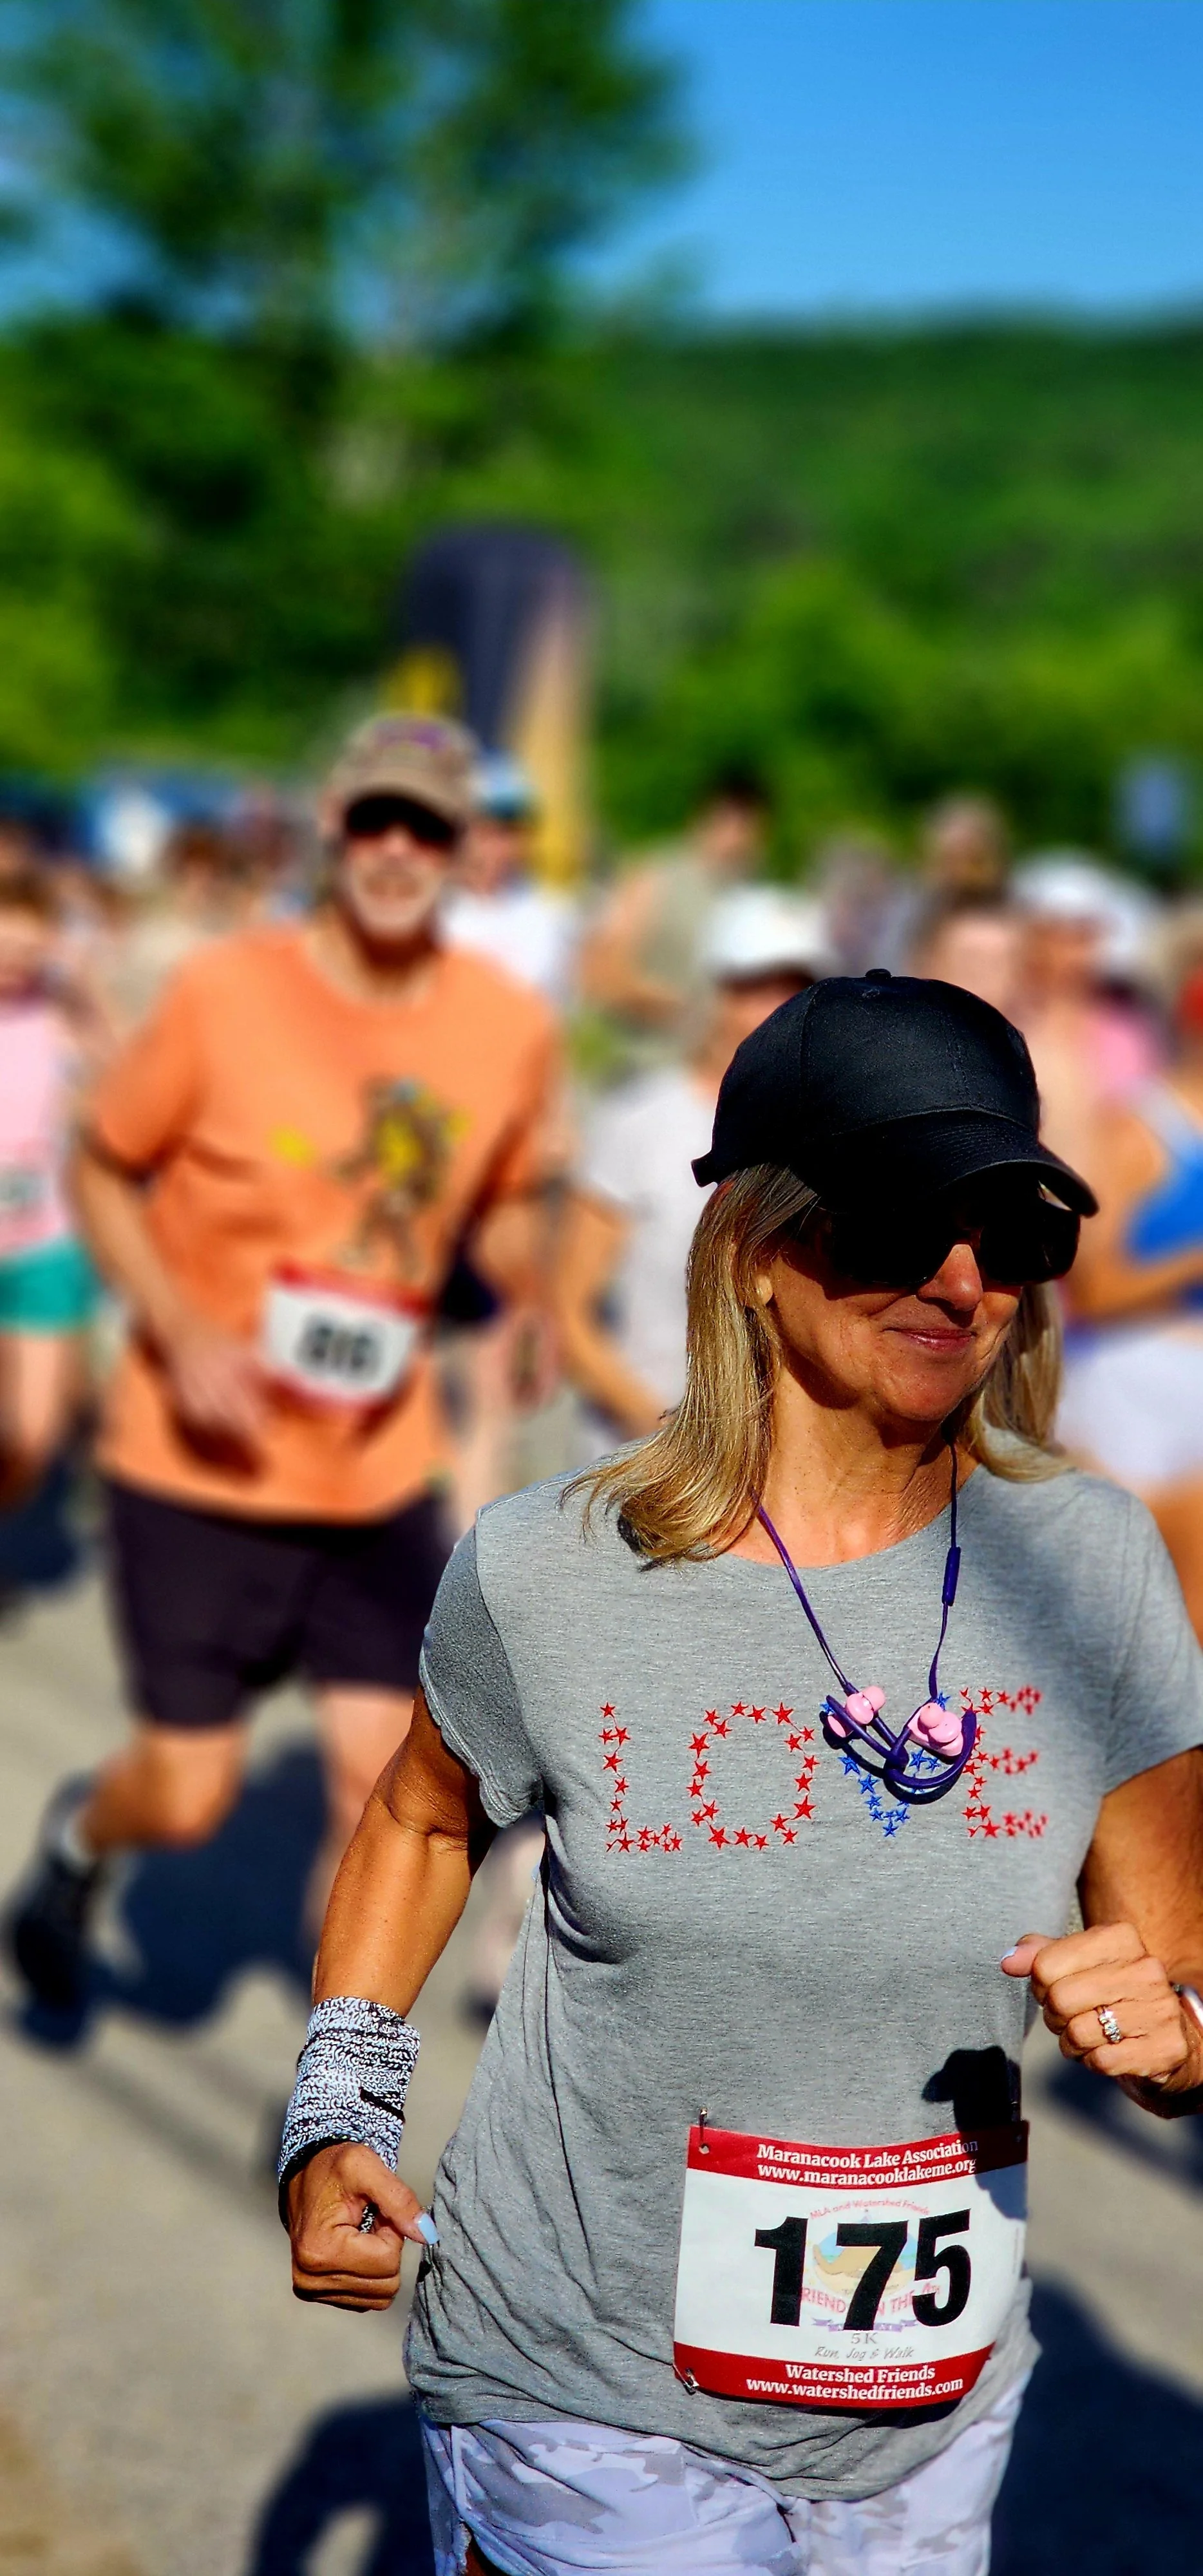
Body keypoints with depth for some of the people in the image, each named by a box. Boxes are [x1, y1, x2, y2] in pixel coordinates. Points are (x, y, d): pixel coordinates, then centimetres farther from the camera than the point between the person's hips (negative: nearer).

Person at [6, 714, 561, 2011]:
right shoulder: (224, 994, -14)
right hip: (201, 1463, -3)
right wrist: (183, 1334, -18)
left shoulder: (510, 1026, -4)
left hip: (381, 1470, 3)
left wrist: (536, 1309, -9)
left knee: (382, 1781, 1)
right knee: (190, 1794, 3)